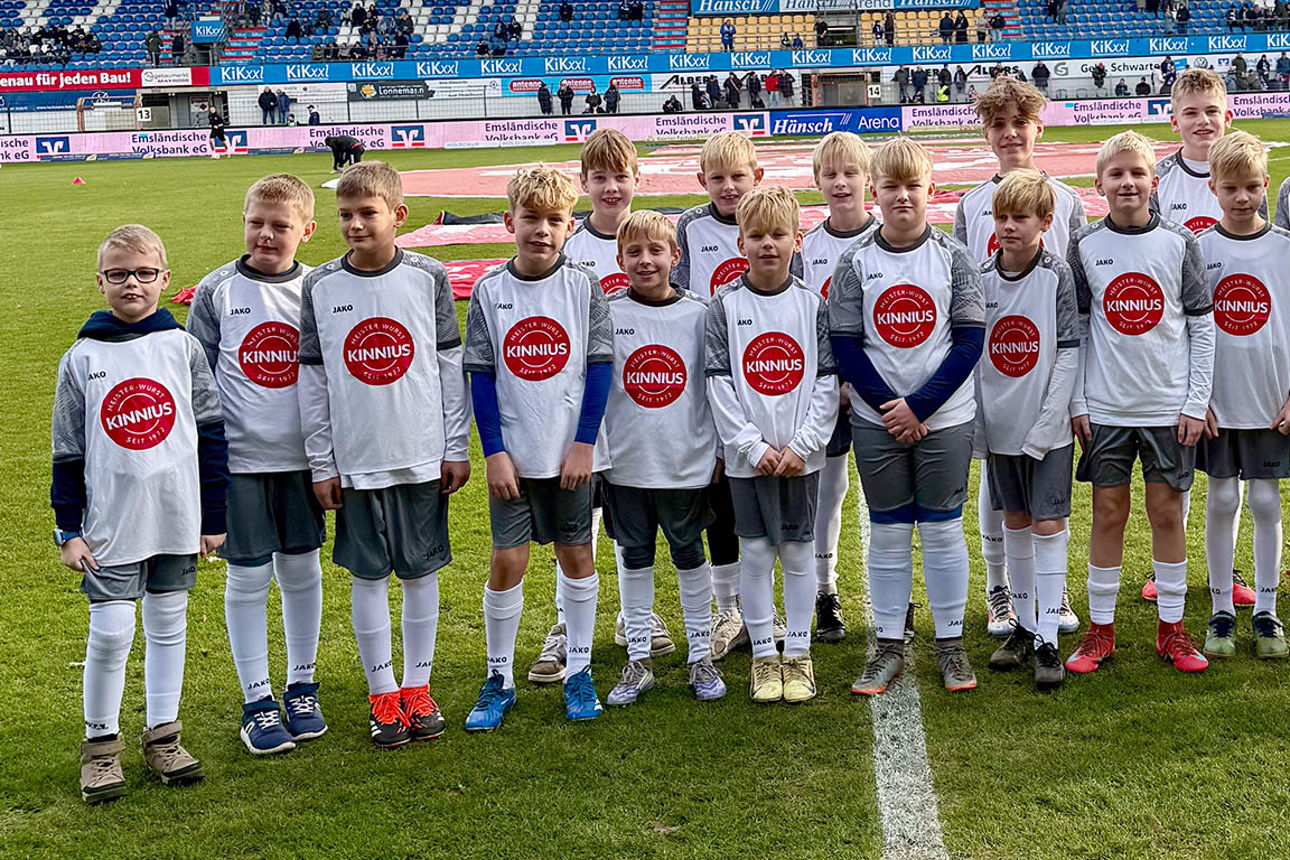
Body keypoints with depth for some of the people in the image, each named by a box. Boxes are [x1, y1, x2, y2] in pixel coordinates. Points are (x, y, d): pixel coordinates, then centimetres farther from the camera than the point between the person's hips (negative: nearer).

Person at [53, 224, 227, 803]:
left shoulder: (183, 347, 2)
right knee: (110, 632, -2)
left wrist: (214, 516, 3)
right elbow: (68, 451, 4)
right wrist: (68, 528, 1)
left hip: (177, 517, 1)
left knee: (169, 626, 10)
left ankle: (162, 735, 23)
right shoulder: (82, 358, 1)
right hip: (110, 522, -1)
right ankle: (100, 743, 15)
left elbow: (211, 433, 4)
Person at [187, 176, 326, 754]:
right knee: (247, 576, 4)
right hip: (238, 457, -1)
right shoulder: (217, 291, -2)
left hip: (302, 456, 1)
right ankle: (256, 701, 15)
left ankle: (301, 687, 26)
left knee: (301, 569, 10)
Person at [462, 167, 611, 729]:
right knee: (507, 561, 1)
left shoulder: (583, 287, -2)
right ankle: (499, 679, 15)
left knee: (576, 555, 9)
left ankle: (578, 671, 22)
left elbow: (600, 366, -2)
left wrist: (584, 443, -8)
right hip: (512, 453, 0)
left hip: (572, 451, 0)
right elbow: (481, 375, -1)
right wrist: (493, 451, -7)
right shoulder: (490, 291, -1)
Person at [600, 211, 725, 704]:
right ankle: (639, 660, 21)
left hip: (687, 461, 0)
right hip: (626, 461, 0)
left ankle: (701, 655, 21)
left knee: (689, 555, 9)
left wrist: (718, 450, 4)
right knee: (634, 558, 10)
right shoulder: (607, 316, -2)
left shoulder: (697, 314, -1)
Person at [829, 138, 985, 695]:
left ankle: (950, 643, 18)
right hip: (876, 421, 1)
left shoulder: (954, 258, -2)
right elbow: (845, 345, -2)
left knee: (943, 529, 6)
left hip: (945, 419, -1)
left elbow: (970, 340, -5)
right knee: (887, 533, 8)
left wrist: (919, 405, -12)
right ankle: (889, 646, 18)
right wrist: (890, 407, -11)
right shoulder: (856, 262, 0)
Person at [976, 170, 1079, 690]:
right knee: (1015, 523, 13)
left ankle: (1047, 641, 1)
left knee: (1048, 525, -4)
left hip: (1049, 425, -4)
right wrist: (978, 420, -1)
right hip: (1000, 425, 4)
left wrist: (1045, 425, -14)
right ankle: (1024, 626, 26)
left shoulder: (1057, 276, -9)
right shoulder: (981, 279, 1)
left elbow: (1068, 354, -10)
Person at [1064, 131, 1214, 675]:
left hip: (1169, 406, 0)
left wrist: (1197, 403, -3)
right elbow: (1075, 329, 4)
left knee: (1168, 512, 6)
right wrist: (1077, 403, 0)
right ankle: (1100, 630, 16)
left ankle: (1171, 628, 19)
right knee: (1108, 513, 5)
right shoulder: (1085, 247, 0)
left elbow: (1202, 326, 1)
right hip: (1105, 406, 0)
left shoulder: (1179, 243, -1)